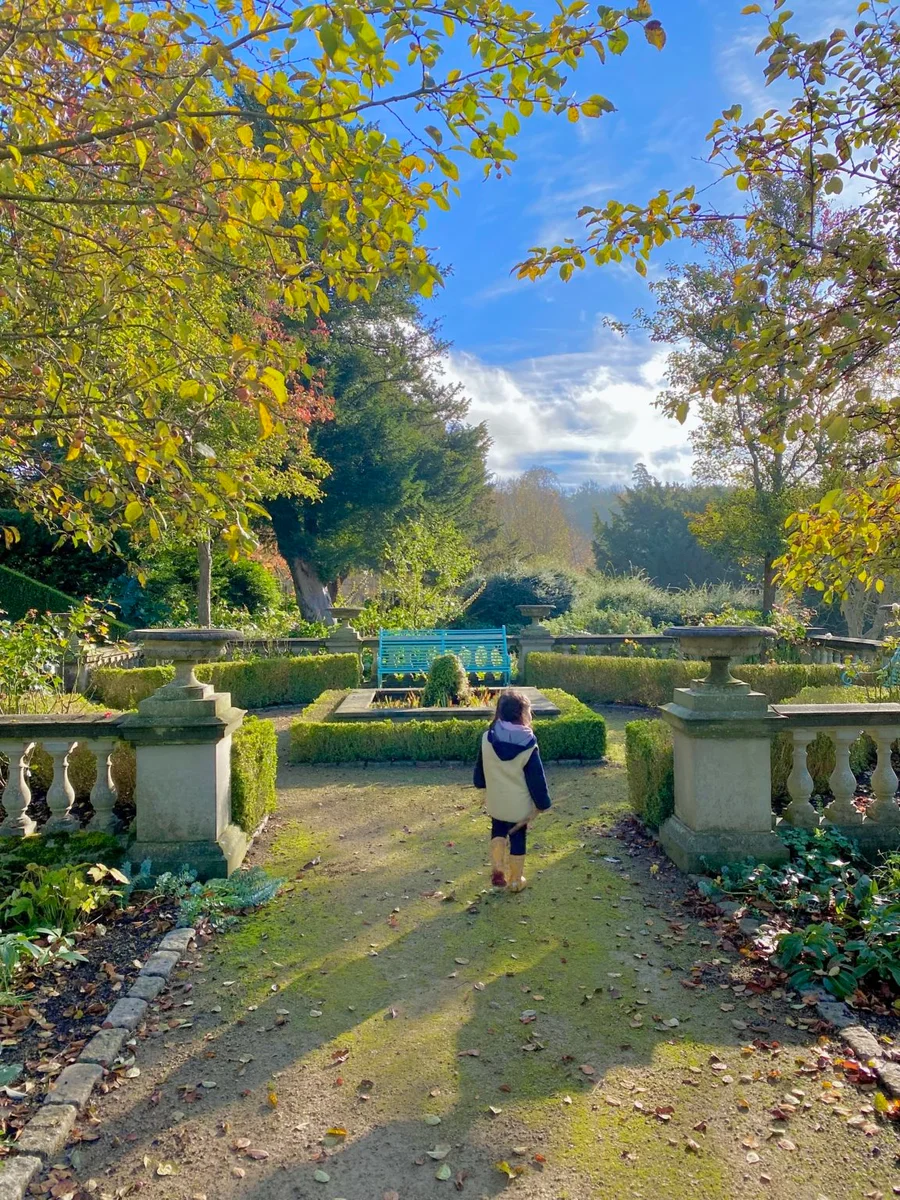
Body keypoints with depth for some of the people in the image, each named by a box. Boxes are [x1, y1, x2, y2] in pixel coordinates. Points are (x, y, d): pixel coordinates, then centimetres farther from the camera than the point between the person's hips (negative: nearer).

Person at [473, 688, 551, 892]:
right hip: (520, 804, -2)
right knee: (518, 839, 16)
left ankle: (497, 869, 14)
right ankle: (516, 881, 28)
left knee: (498, 831, 26)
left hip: (496, 801, 2)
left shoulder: (487, 739, -12)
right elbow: (537, 778, -13)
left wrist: (482, 785, 22)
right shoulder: (528, 745, -21)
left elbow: (480, 770, 2)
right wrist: (542, 803, 1)